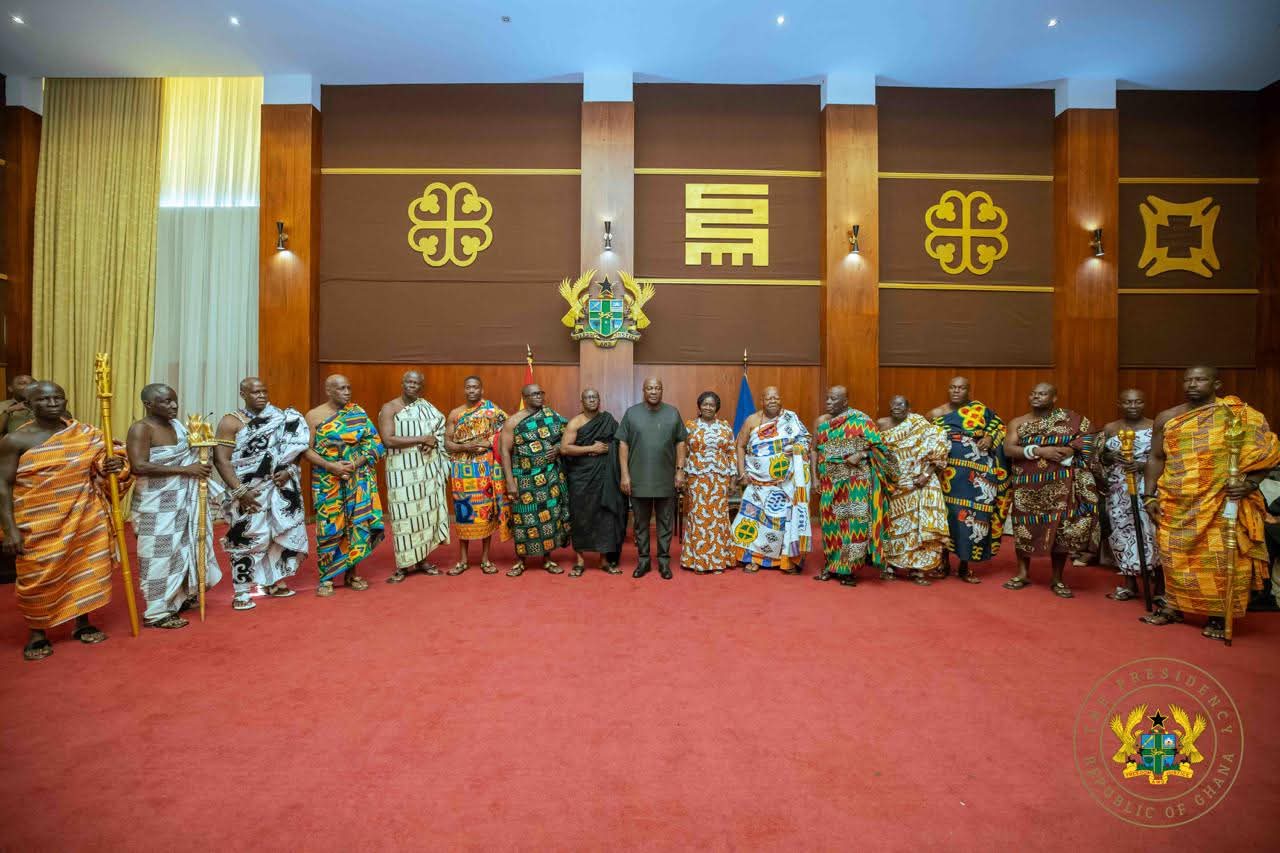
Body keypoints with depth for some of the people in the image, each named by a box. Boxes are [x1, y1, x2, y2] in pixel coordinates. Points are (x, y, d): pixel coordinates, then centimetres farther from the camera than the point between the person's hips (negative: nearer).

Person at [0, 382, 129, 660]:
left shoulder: (86, 436, 2)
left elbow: (97, 469, 16)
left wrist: (112, 467, -10)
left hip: (84, 520, 3)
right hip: (39, 525, -3)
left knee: (85, 569, 11)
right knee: (38, 577, 5)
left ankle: (82, 623, 28)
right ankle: (37, 632, 24)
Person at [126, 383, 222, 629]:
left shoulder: (177, 424, 8)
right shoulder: (141, 429, -13)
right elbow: (138, 466, -24)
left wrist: (201, 467, 2)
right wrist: (184, 469, -23)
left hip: (184, 501, 8)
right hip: (157, 505, -7)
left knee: (184, 550, 16)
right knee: (160, 556, -1)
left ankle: (179, 597, 31)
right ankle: (158, 612, 10)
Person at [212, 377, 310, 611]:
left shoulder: (280, 418, 7)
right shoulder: (230, 422, -5)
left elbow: (293, 447, 9)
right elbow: (221, 460, -11)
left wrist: (289, 470, -10)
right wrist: (240, 491, -18)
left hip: (280, 489, 4)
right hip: (248, 492, -4)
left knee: (280, 534, 9)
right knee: (247, 538, -2)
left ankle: (272, 581, 25)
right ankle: (241, 592, 9)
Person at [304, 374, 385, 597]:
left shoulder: (358, 413, 5)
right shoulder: (314, 416, 0)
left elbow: (373, 443, 1)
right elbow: (307, 450, -3)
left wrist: (356, 463, -13)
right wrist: (331, 466, -16)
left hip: (358, 479, 2)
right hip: (328, 480, -2)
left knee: (356, 523, 3)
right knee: (330, 526, 0)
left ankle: (351, 574, 17)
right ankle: (326, 577, 12)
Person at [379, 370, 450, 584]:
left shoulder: (426, 408, 11)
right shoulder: (389, 408, -5)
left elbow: (442, 428, 14)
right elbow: (388, 440, -16)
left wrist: (433, 441, -9)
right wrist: (421, 439, -17)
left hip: (427, 468, 5)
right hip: (402, 470, -5)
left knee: (425, 511, 7)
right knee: (404, 514, -2)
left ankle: (422, 559, 18)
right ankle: (403, 564, 6)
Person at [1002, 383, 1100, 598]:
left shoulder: (1069, 419, 3)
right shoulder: (1018, 423, 4)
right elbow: (1008, 449, -8)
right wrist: (1039, 451, -18)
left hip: (1059, 484, -1)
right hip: (1027, 485, 1)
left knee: (1060, 529, 0)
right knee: (1024, 527, 4)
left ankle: (1057, 579, 13)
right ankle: (1022, 574, 16)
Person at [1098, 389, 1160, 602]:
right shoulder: (1110, 428, 8)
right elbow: (1100, 458, 12)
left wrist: (1143, 465, -17)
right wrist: (1112, 457, -9)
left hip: (1147, 488, -2)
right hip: (1118, 490, 3)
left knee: (1150, 531, -10)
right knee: (1122, 532, 4)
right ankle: (1129, 584, 14)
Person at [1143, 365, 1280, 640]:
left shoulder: (1241, 415, 0)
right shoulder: (1167, 418, 8)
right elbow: (1155, 458, 10)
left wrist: (1249, 483, -17)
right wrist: (1150, 496, 4)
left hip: (1221, 505, -3)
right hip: (1176, 505, 3)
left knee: (1220, 559, -1)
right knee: (1175, 556, 8)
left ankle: (1218, 615, 11)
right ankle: (1173, 606, 19)